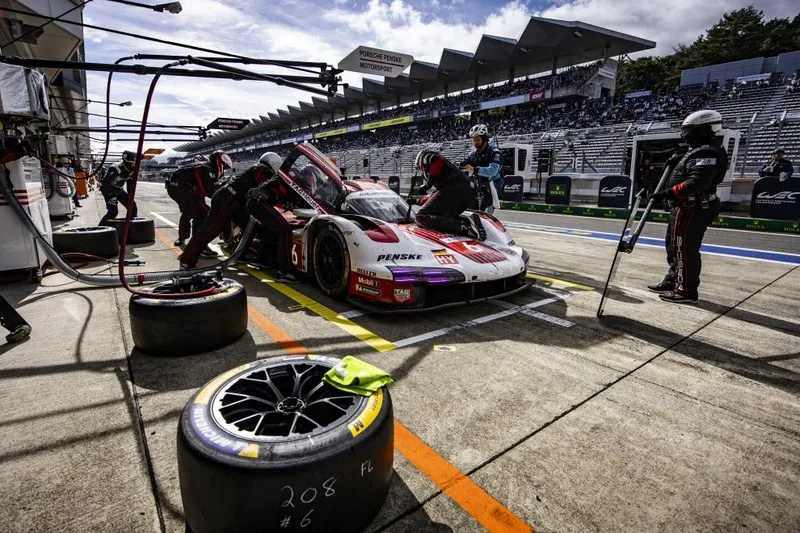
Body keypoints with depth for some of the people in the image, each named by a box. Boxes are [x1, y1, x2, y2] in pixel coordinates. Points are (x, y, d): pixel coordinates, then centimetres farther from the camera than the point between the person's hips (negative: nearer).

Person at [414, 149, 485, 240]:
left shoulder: (425, 156, 18)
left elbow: (438, 160, -8)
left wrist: (428, 184, 0)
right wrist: (420, 200, 50)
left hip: (454, 189, -8)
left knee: (422, 216, -8)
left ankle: (462, 226, -27)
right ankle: (467, 222, -12)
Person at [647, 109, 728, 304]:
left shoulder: (708, 152, -17)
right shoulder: (701, 150, 18)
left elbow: (697, 183, -28)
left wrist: (669, 192, -28)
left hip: (692, 210, -11)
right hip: (685, 207, 11)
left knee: (685, 249, -7)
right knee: (673, 246, 19)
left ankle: (686, 291, 1)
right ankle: (672, 281, 31)